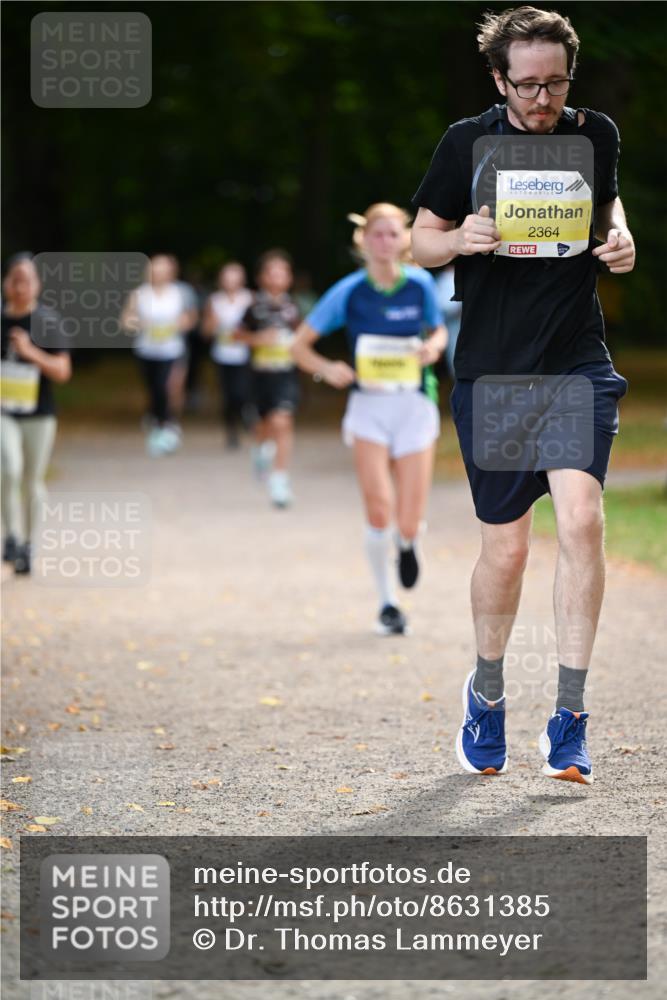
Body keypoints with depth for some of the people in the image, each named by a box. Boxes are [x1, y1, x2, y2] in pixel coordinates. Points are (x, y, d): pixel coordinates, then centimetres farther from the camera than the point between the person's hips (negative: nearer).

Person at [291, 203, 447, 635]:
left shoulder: (420, 284, -1)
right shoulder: (350, 292, -5)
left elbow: (439, 330, 16)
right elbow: (301, 345, 1)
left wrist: (434, 346, -7)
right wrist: (328, 369, -18)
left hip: (415, 406, 1)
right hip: (369, 407, -1)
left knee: (408, 522, -5)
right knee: (379, 510, -14)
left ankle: (407, 543, 36)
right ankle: (387, 603, 6)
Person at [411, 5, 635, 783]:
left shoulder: (596, 136, 4)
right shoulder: (466, 144, -2)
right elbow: (421, 239, 7)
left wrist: (621, 240, -1)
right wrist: (461, 240, -16)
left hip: (577, 362, 1)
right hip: (491, 369, -1)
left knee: (581, 517, -18)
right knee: (505, 547, 4)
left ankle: (568, 716, -11)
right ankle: (486, 691, 31)